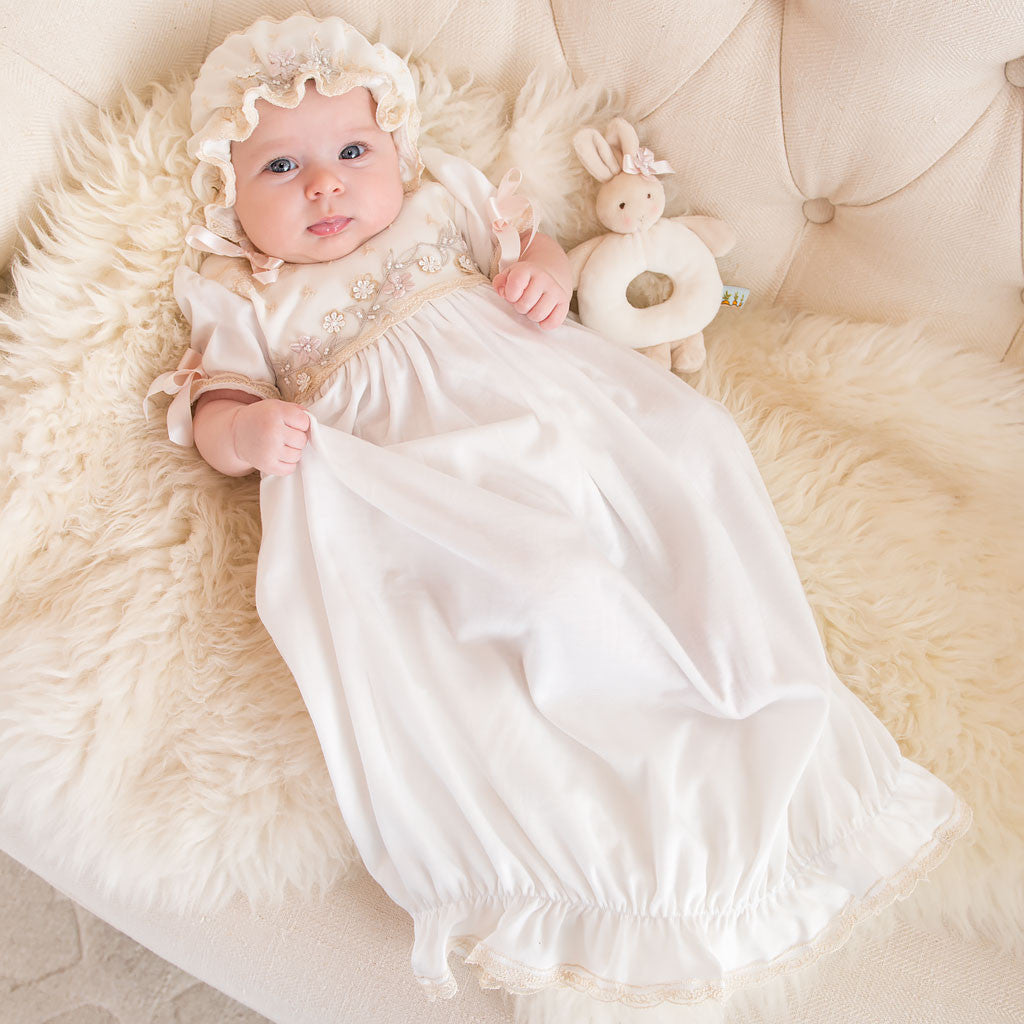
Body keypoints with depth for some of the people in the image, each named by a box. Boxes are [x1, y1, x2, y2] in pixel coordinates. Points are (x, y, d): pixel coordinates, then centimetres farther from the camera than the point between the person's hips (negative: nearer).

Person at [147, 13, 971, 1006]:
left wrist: (548, 272, 3)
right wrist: (247, 431, -12)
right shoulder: (244, 300, 20)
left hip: (535, 386, 4)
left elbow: (525, 243, 28)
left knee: (681, 441, -19)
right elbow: (213, 408, 12)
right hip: (416, 467, -3)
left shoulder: (442, 198, 27)